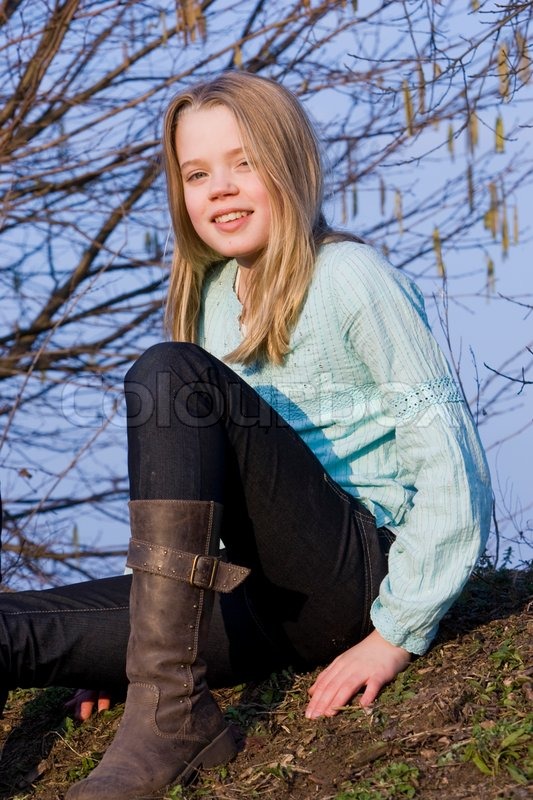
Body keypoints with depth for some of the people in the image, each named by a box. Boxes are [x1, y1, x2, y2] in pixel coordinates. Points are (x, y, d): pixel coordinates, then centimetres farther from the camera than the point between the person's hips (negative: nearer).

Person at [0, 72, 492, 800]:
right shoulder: (211, 295, 15)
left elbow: (452, 463, -11)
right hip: (274, 602, 5)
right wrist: (146, 619, 8)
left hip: (365, 570, -5)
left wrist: (399, 634, -15)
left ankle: (170, 710, -29)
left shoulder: (348, 276, -6)